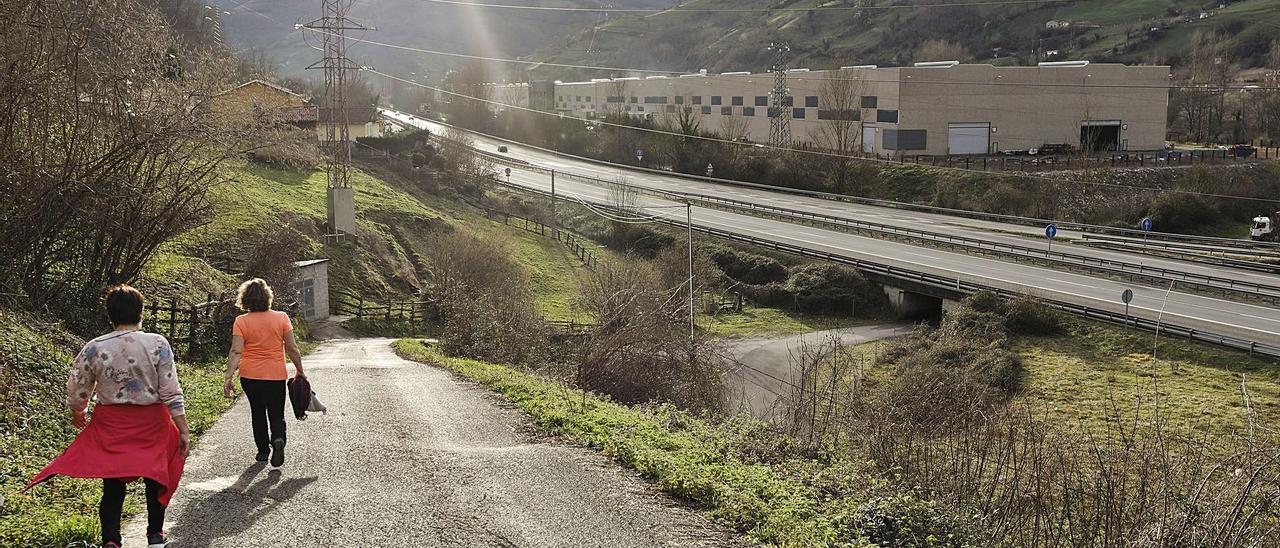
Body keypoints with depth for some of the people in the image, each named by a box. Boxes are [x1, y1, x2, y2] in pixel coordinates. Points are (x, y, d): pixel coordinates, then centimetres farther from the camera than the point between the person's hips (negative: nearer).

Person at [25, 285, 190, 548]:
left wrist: (77, 415, 22)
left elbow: (76, 394, 0)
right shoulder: (158, 344, -12)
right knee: (156, 479, 19)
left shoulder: (94, 349, -8)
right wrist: (183, 430, -7)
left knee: (112, 486, 9)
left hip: (110, 427, 0)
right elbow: (171, 393, -13)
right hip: (151, 426, 0)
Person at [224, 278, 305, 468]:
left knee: (258, 413, 19)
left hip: (250, 376, 0)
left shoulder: (241, 321, -7)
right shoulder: (281, 318, -6)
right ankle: (278, 439, -18)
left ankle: (263, 450, 24)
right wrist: (300, 371, 7)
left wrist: (229, 377, -13)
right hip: (276, 375, 0)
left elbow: (236, 352, -14)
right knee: (276, 414, 10)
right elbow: (292, 349, -4)